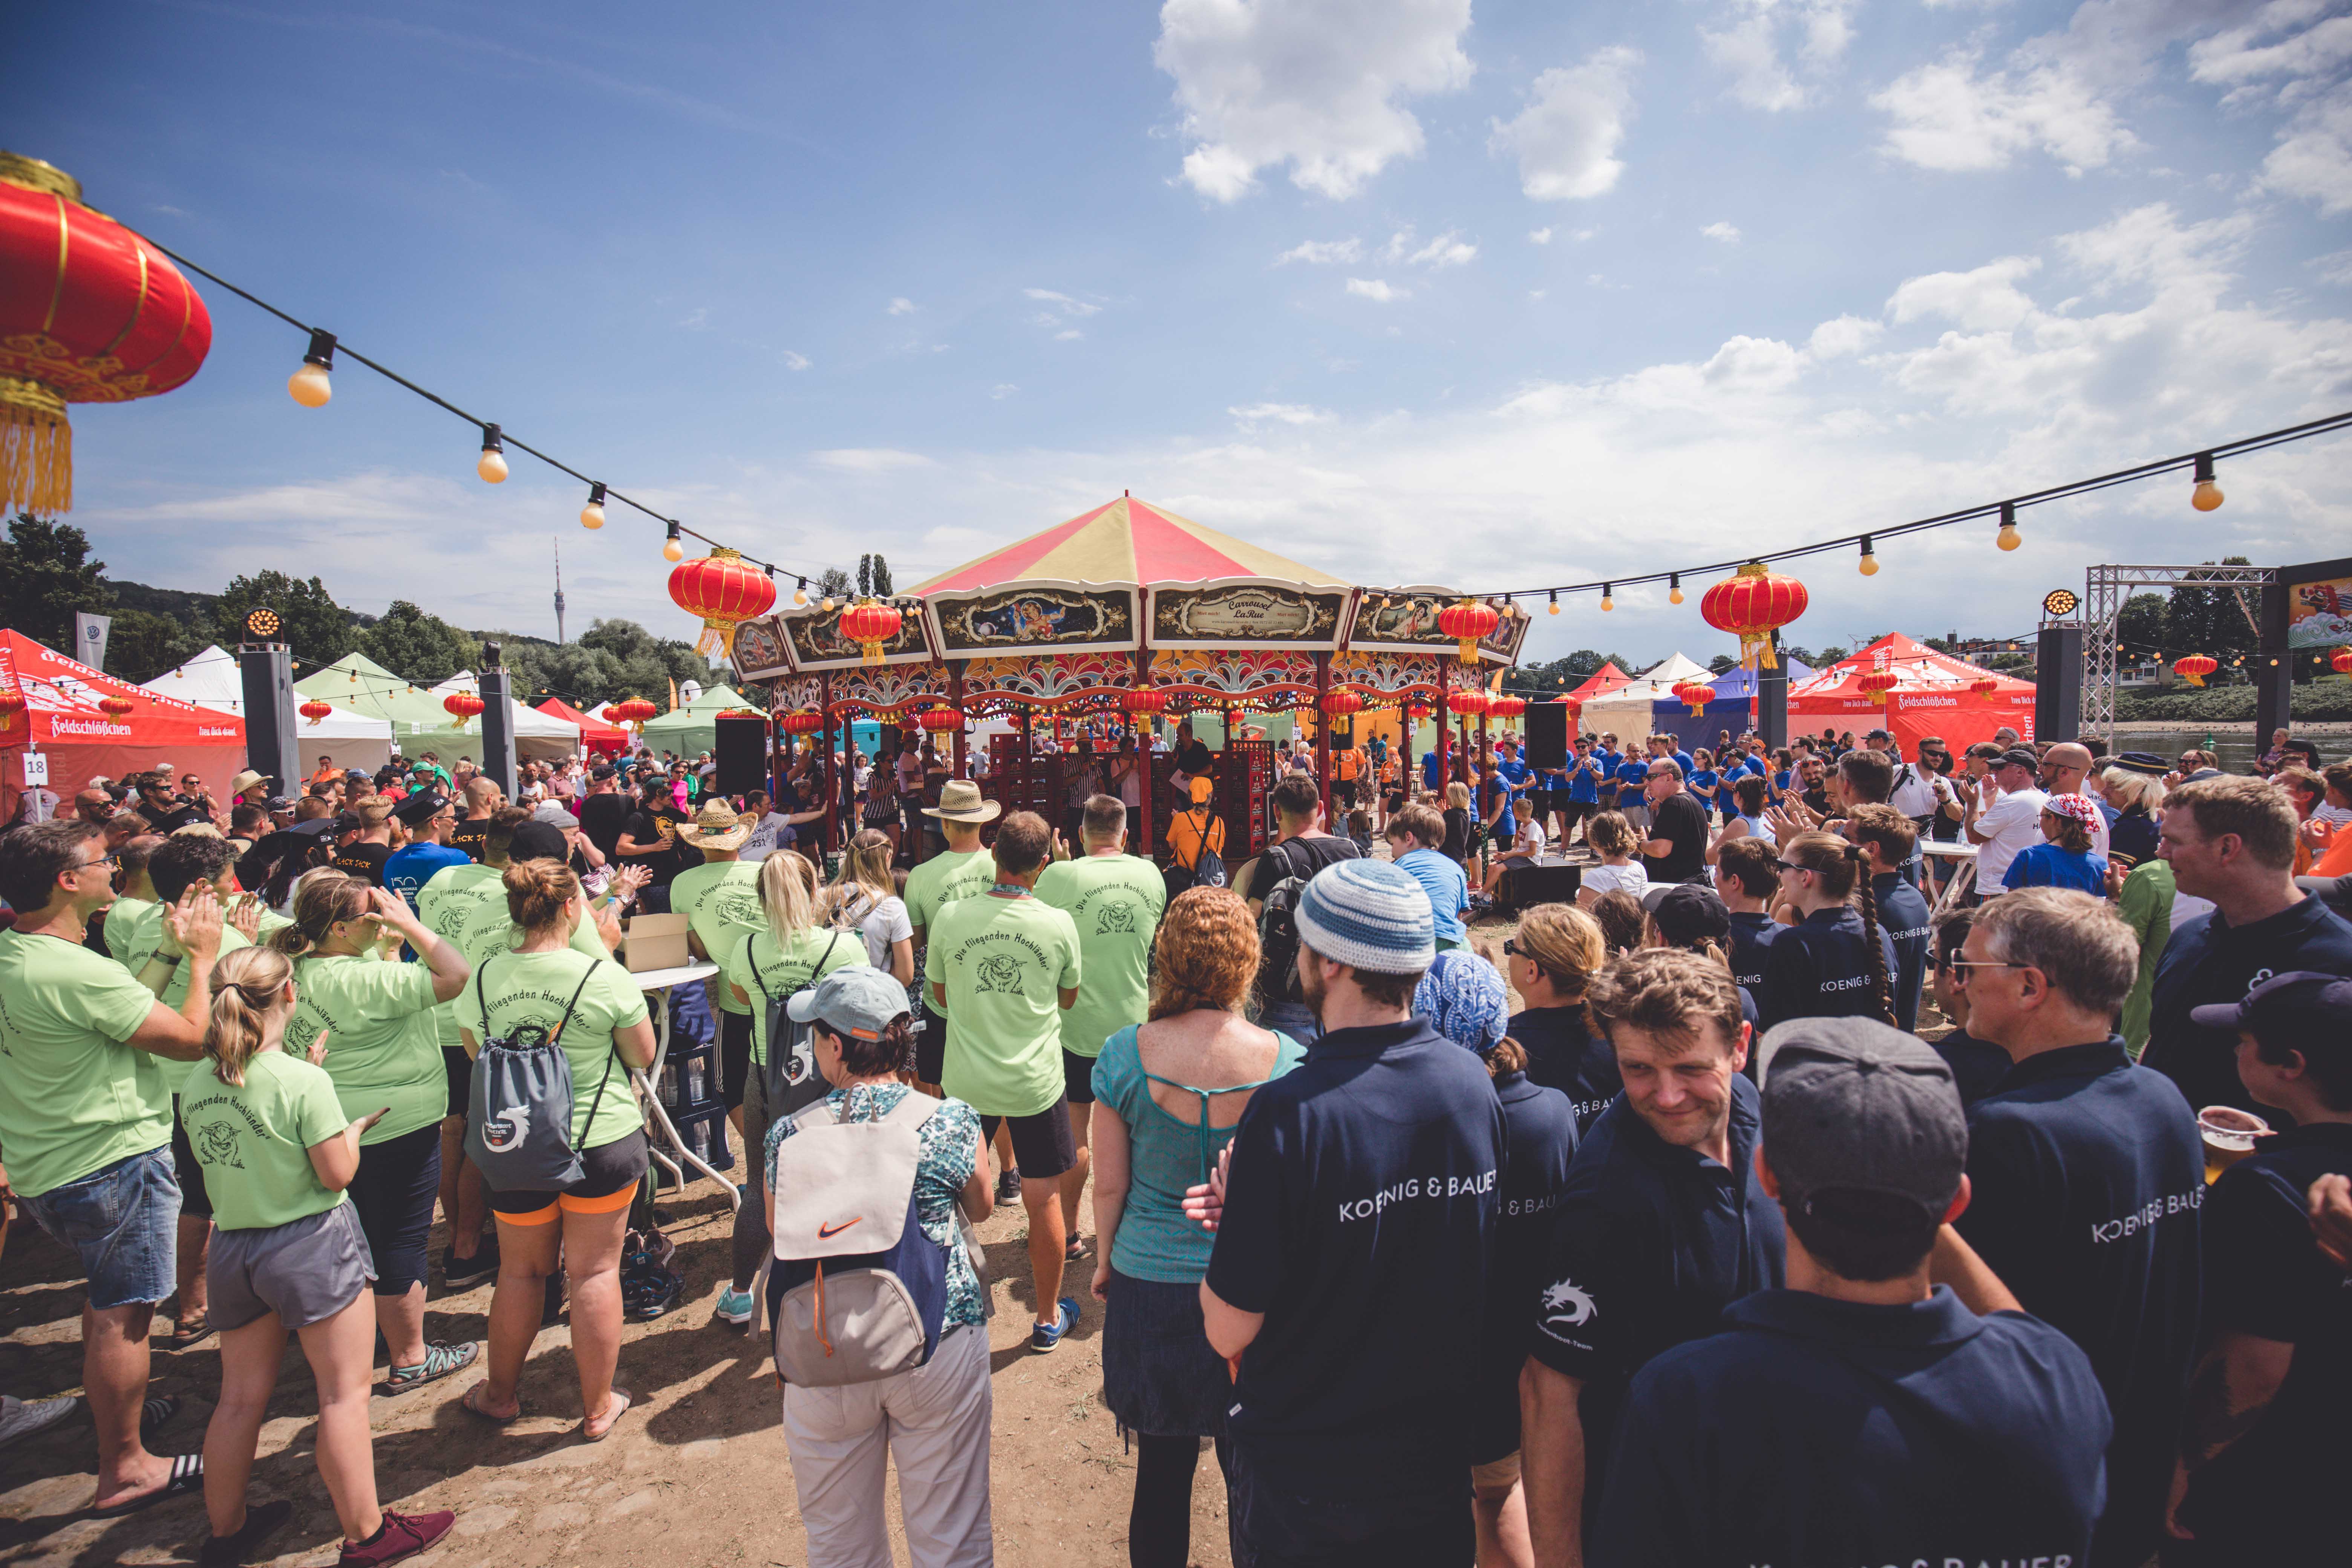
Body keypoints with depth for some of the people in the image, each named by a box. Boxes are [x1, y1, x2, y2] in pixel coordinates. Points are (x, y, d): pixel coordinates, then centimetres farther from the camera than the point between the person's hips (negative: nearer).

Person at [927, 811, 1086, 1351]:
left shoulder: (950, 917, -10)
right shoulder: (1059, 925, -13)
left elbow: (940, 996, 6)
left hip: (966, 1082, 2)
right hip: (1036, 1081, -1)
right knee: (1043, 1199, 11)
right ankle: (1048, 1318, 26)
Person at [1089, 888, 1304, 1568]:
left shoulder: (1124, 1056, -14)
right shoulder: (1288, 1061, -14)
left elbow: (1109, 1185, -6)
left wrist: (1106, 1260, 12)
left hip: (1149, 1287, 1)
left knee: (1162, 1471, 20)